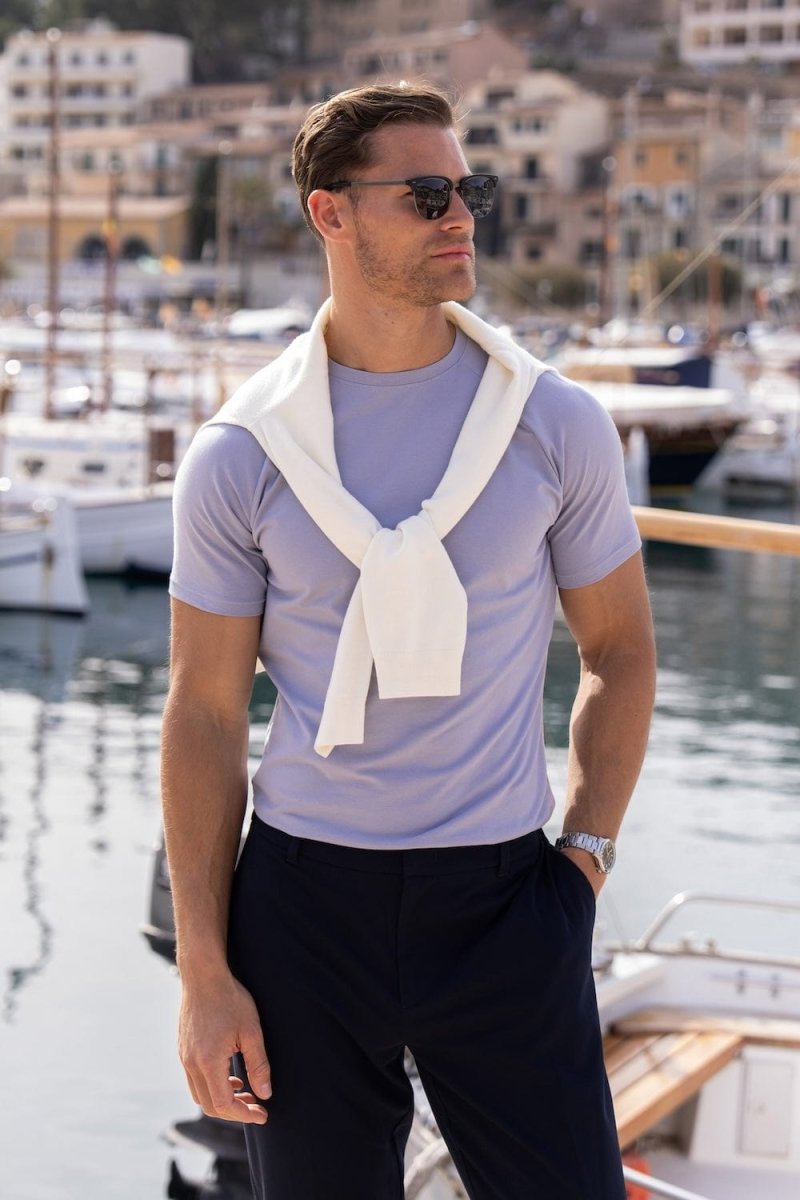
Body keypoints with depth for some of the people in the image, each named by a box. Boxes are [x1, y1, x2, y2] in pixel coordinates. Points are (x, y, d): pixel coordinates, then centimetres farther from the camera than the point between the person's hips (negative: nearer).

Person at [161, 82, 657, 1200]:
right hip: (303, 898, 0)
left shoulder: (557, 424, 0)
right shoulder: (241, 455, -2)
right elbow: (205, 713, 1)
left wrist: (585, 853, 1)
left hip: (501, 896, 1)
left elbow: (619, 654, 10)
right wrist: (204, 971, -2)